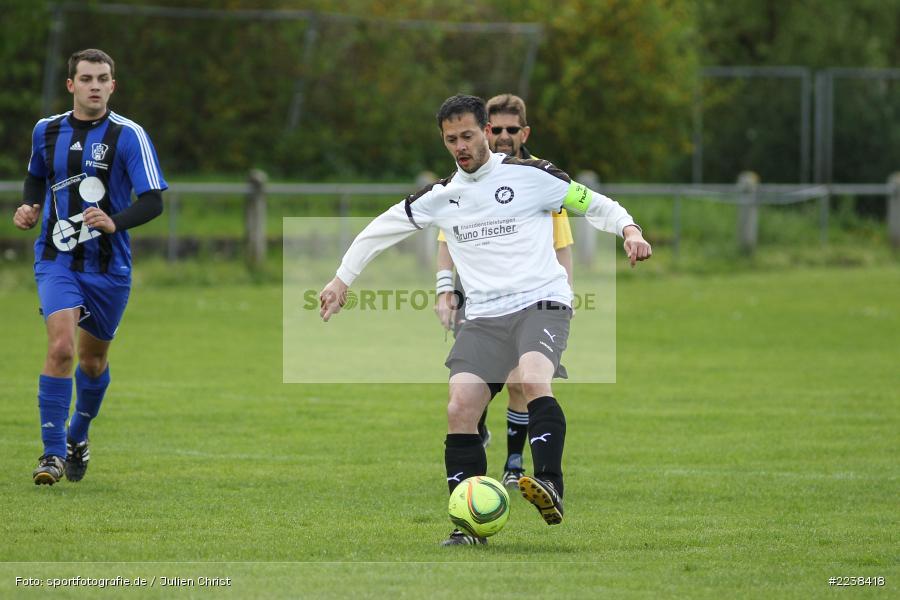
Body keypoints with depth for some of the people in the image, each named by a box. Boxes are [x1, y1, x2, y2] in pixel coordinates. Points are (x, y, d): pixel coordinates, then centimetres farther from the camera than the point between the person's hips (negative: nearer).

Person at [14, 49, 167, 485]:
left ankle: (78, 437, 40)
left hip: (109, 265, 0)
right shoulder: (46, 131, 3)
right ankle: (53, 453, -15)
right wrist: (30, 210, 3)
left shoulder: (129, 136, -8)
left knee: (93, 359, 13)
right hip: (56, 259, 0)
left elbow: (153, 202, -13)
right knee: (61, 346, -19)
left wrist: (114, 223, -30)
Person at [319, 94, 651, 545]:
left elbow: (594, 205, 9)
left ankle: (551, 487, -44)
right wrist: (342, 279, 27)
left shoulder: (530, 175, 2)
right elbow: (380, 230, 26)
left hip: (541, 303, -4)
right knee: (459, 410, -13)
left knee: (533, 378, -33)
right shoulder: (439, 197, 14)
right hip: (484, 317, 4)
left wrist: (629, 230, -9)